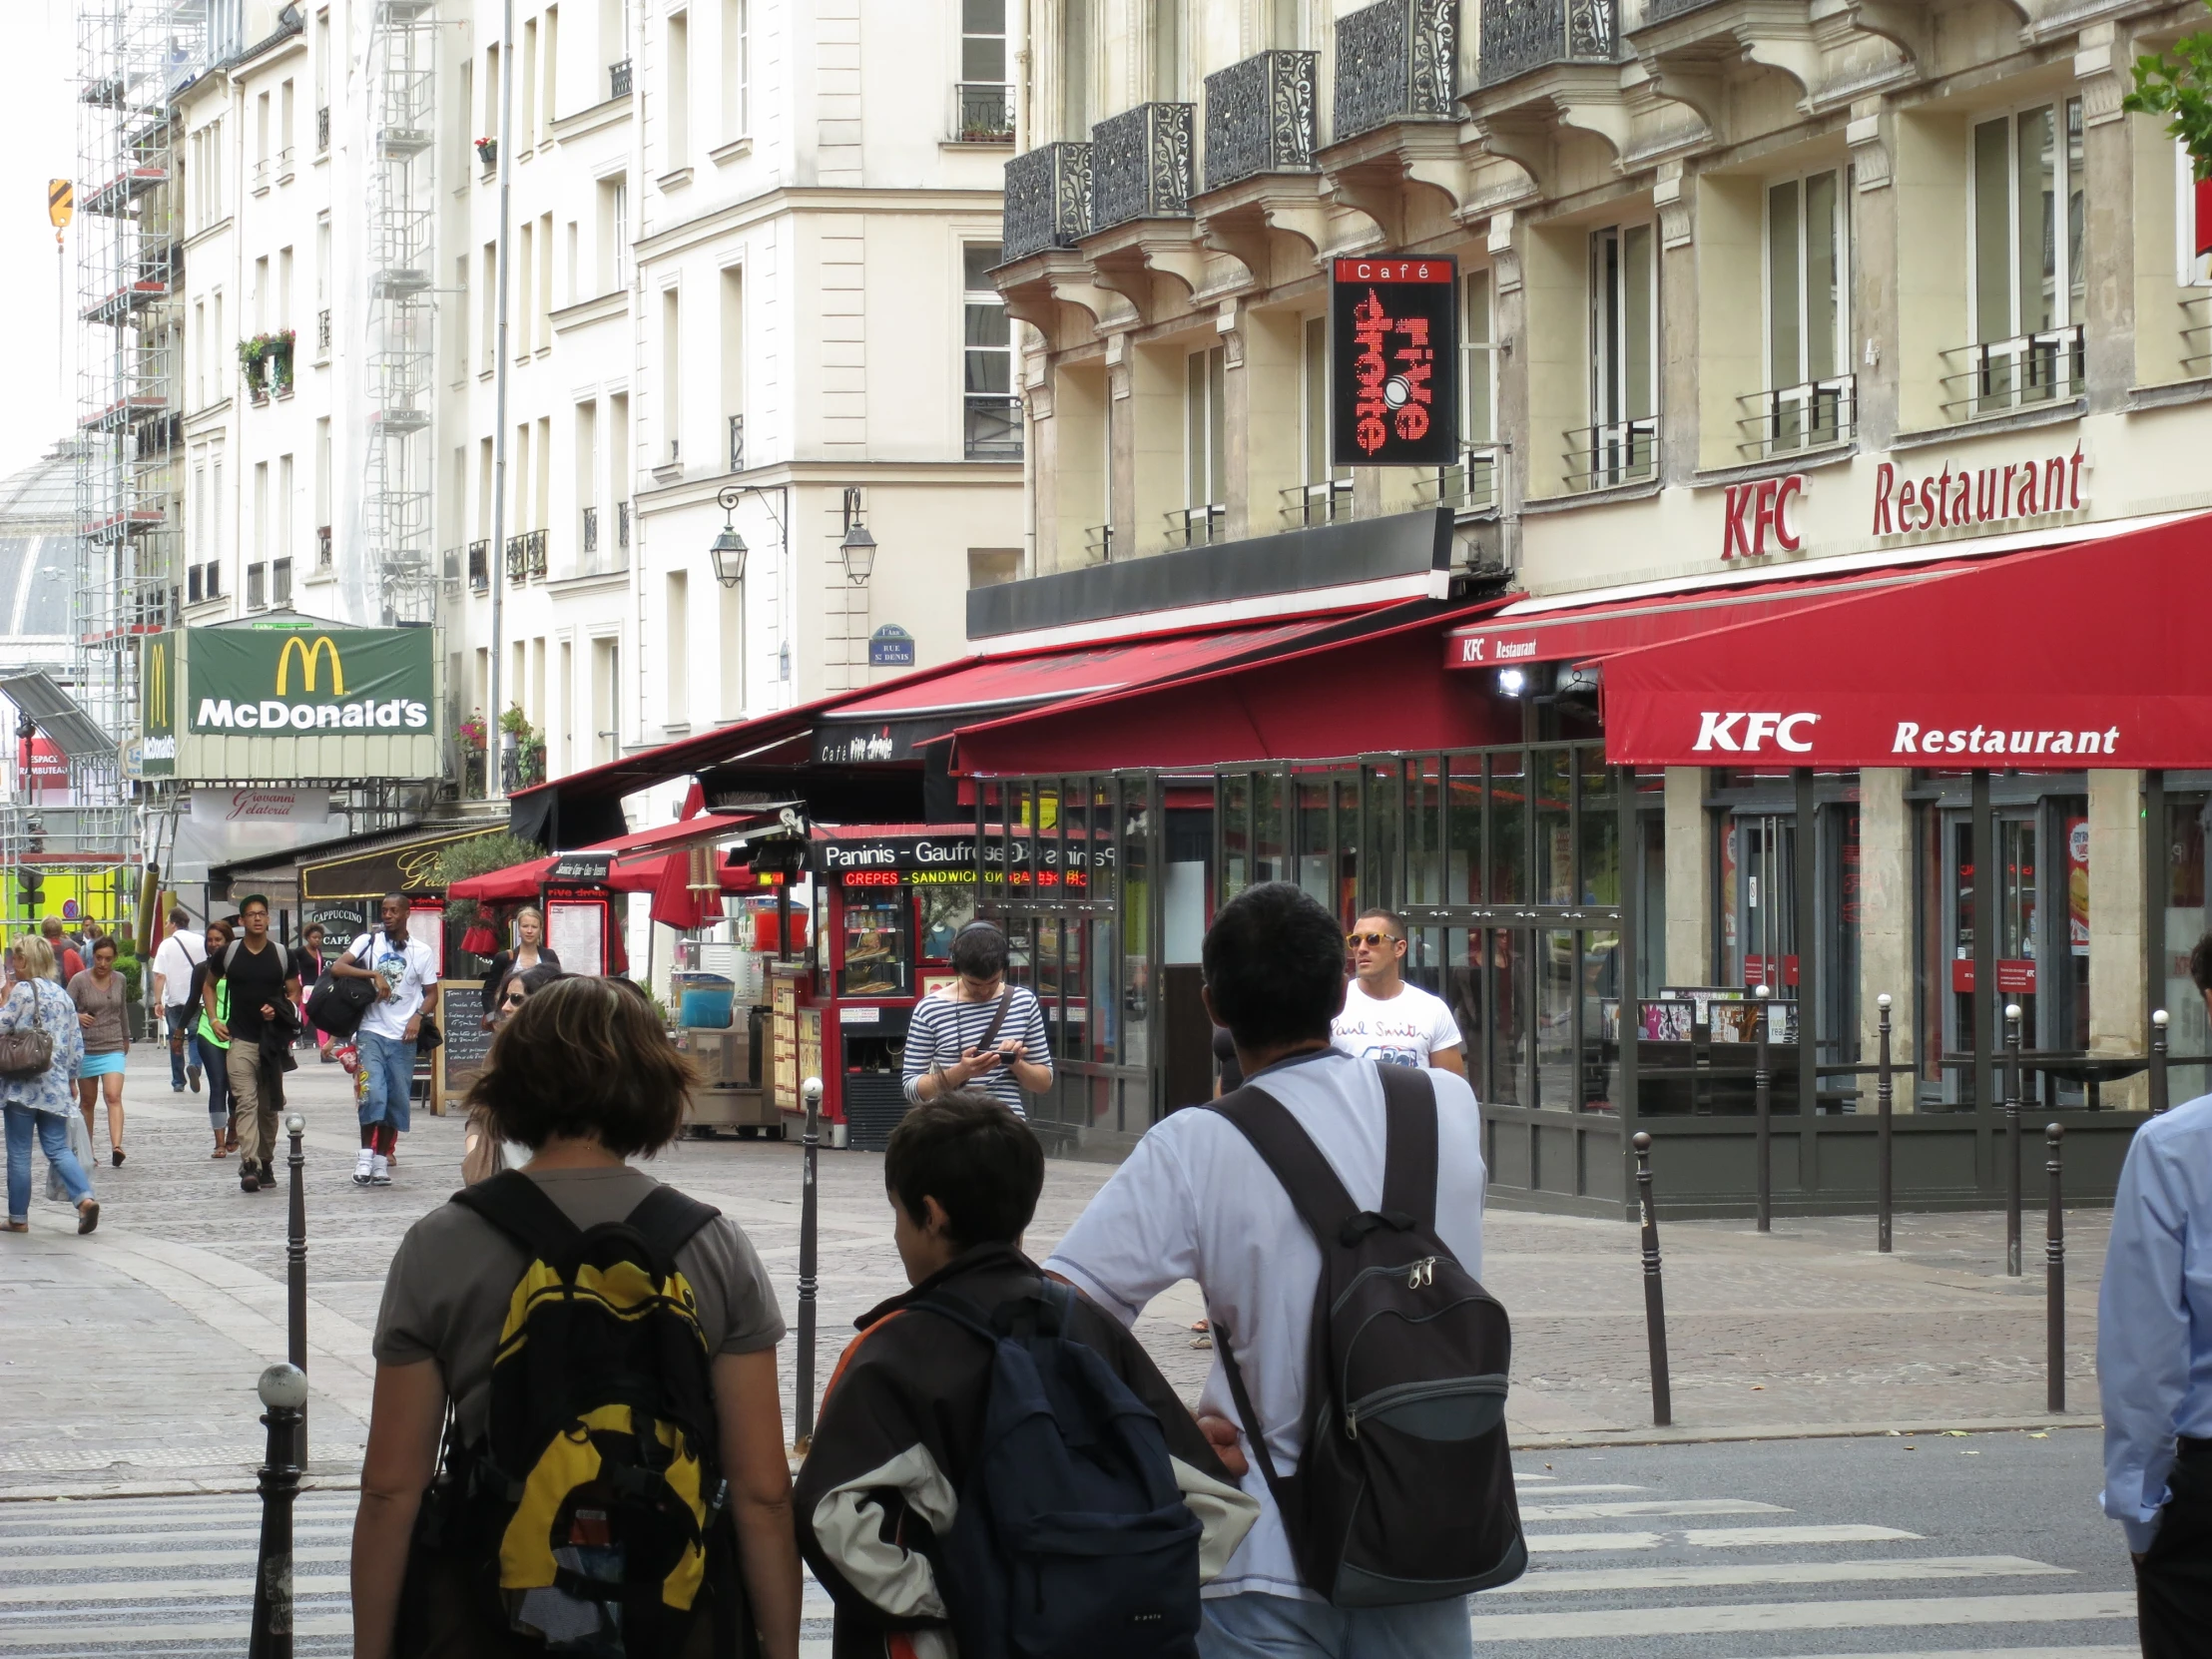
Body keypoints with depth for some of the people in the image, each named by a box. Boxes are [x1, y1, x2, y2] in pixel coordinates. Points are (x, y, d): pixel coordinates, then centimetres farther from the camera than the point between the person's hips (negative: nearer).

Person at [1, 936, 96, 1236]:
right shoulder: (61, 994, 13)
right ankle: (85, 1197, -14)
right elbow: (76, 1041, 14)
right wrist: (71, 1078, 22)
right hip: (55, 1085, 6)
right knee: (58, 1149, 6)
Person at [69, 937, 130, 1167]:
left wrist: (126, 1038, 31)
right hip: (86, 1049, -1)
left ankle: (116, 1146, -30)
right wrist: (78, 1017, -29)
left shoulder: (119, 980, 5)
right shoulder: (79, 981, -6)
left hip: (113, 1048, 1)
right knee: (87, 1101, 10)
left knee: (114, 1097, -17)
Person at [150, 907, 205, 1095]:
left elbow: (160, 975, -12)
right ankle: (194, 1065, -17)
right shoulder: (200, 942, 0)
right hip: (197, 1000, 1)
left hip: (174, 1000, -1)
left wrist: (158, 1001, -10)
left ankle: (178, 1082, 14)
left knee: (176, 1042, 11)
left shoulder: (166, 945, -6)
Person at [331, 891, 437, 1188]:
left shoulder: (421, 952, 6)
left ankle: (382, 1160, 13)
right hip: (371, 1032, -2)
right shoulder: (369, 942, 3)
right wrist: (374, 975, -16)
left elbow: (430, 993, 10)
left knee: (397, 1100, 4)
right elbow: (337, 968, -7)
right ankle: (366, 1157, -9)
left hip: (403, 1037, 2)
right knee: (373, 1094, -17)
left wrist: (418, 1016, -9)